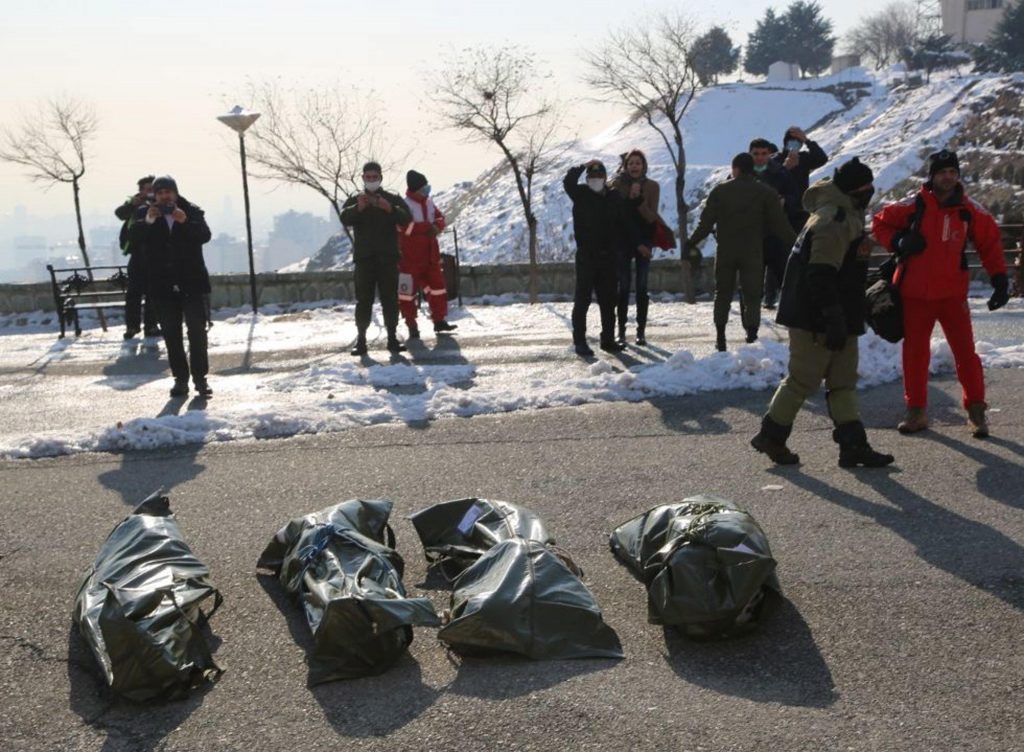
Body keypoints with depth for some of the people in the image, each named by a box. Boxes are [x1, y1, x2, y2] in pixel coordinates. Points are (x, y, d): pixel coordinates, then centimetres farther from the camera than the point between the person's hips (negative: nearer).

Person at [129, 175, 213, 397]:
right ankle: (180, 378, 13)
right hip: (163, 285, 2)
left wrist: (185, 221, -30)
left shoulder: (192, 211, 0)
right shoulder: (145, 212, 3)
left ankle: (200, 377, 4)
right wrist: (147, 221, -27)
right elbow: (133, 238, -10)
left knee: (197, 330, -3)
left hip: (192, 282, -2)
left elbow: (205, 235, -14)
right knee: (171, 334, 6)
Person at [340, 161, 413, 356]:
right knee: (363, 300, -2)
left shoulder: (393, 199, 8)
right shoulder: (355, 199, 9)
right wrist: (358, 208, -29)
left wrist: (390, 209, -27)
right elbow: (344, 219, -9)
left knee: (390, 299, 2)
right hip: (364, 258, 0)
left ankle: (392, 338, 7)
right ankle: (360, 339, 0)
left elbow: (407, 218, -7)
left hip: (388, 257, 0)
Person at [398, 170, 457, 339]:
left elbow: (440, 218, 14)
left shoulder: (428, 203, 9)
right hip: (410, 257, -7)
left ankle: (439, 320, 19)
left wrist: (436, 226, -10)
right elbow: (405, 227, -25)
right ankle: (411, 326, 8)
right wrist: (428, 226, -21)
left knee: (437, 285, 9)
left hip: (430, 255, 7)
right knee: (408, 290, -1)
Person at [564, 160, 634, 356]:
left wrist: (630, 245, 2)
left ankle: (608, 339, 19)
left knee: (608, 300, 10)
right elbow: (568, 182, -19)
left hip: (609, 257, 4)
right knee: (583, 299, -1)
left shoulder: (614, 197, 8)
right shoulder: (581, 194, 0)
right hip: (586, 256, -3)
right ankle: (579, 341, 2)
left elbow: (624, 225, 11)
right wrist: (582, 168, -25)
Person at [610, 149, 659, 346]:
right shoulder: (617, 185, 0)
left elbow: (651, 217, -7)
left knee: (642, 287, 1)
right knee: (623, 287, -3)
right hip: (623, 241, 0)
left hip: (644, 242, 1)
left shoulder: (652, 186, 1)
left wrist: (638, 199, -18)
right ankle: (621, 331, 0)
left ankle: (641, 331, 5)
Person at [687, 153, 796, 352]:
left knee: (723, 293, 13)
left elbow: (706, 222, -2)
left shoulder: (720, 190, 0)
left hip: (725, 252, 1)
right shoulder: (765, 193, -1)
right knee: (752, 295, 4)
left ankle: (720, 336, 11)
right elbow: (780, 224, -2)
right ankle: (752, 335, -12)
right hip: (752, 253, -1)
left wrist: (691, 243, 9)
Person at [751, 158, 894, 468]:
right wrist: (834, 321, -26)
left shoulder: (843, 217, 17)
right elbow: (822, 276, -26)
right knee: (803, 379, -2)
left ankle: (854, 445, 12)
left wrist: (844, 321, 29)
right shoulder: (835, 221, -18)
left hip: (837, 320, 11)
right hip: (816, 319, -11)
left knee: (844, 381, 9)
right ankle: (772, 436, 12)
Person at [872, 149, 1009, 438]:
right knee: (915, 353, 7)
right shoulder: (914, 206, -5)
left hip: (952, 293, 0)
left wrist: (999, 276, 3)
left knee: (965, 351, -2)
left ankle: (976, 410, 12)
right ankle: (916, 411, 20)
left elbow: (989, 241, 9)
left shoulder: (969, 210, -1)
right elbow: (880, 222, 5)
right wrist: (898, 243, -12)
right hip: (915, 294, 0)